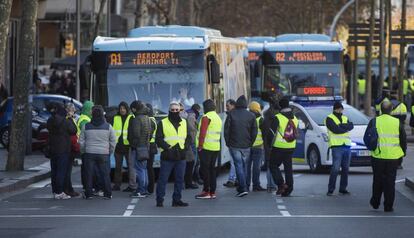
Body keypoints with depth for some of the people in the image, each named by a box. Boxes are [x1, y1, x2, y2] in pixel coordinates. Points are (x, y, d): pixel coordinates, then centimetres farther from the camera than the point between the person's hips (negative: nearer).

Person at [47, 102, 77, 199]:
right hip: (63, 149, -6)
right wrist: (70, 120, 7)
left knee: (54, 170, 11)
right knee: (61, 171, -3)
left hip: (52, 149, 6)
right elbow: (73, 131, -6)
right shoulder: (65, 121, -16)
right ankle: (59, 192, -6)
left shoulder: (50, 121, 3)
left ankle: (55, 191, 14)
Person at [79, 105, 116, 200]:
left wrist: (84, 150, 18)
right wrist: (110, 151, 15)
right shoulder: (108, 126, -2)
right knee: (105, 174, 6)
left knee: (89, 174, 6)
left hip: (89, 153, 0)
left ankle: (88, 194, 8)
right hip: (104, 153, 0)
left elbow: (81, 141, 4)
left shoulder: (86, 126, -1)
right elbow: (113, 141, 2)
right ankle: (108, 194, 8)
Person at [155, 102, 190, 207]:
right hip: (167, 156, -4)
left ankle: (177, 199, 14)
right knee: (163, 179, -2)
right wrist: (168, 147, -14)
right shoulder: (162, 123, 1)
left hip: (181, 156, 4)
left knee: (180, 179, 6)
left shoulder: (184, 123, 13)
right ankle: (159, 200, 4)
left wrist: (184, 146, -1)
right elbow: (158, 139, -2)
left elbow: (188, 137, 16)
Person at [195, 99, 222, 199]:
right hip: (216, 148, 8)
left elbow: (202, 133, -18)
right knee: (212, 169, 12)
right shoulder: (218, 117, 16)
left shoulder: (206, 117, -12)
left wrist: (200, 146, -15)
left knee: (205, 169, -4)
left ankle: (206, 191, -7)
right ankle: (212, 192, 12)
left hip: (206, 147, -8)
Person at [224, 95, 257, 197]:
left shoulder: (231, 114, -5)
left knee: (238, 165, -4)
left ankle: (243, 188, -16)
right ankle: (242, 187, 21)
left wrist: (228, 142, 7)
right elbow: (254, 132, 3)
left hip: (234, 145, -3)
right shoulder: (251, 115, 1)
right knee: (243, 165, 16)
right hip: (246, 146, 3)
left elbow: (226, 129, -3)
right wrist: (250, 143, 13)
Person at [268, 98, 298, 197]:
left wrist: (270, 142, 3)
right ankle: (288, 188, 9)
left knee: (273, 165, 7)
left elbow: (271, 133, -13)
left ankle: (281, 184, -8)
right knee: (288, 168, 10)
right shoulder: (294, 118, 9)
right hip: (291, 147, 6)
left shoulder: (277, 118, -13)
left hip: (279, 147, -6)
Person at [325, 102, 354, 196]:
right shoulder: (329, 118, 2)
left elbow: (351, 126, -1)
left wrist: (341, 126, -14)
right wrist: (345, 128, -3)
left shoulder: (345, 118, 20)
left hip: (347, 146, 6)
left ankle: (343, 188, 14)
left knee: (345, 169, 7)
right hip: (337, 146, -6)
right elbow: (335, 129, -14)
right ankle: (330, 189, -8)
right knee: (335, 169, -11)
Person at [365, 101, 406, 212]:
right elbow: (403, 140, 4)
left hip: (378, 156, 0)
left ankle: (375, 203, 21)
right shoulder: (397, 122, -2)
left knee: (378, 180, 14)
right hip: (393, 157, 0)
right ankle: (388, 206, 4)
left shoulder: (374, 121, -3)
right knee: (390, 181, 4)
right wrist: (402, 152, 18)